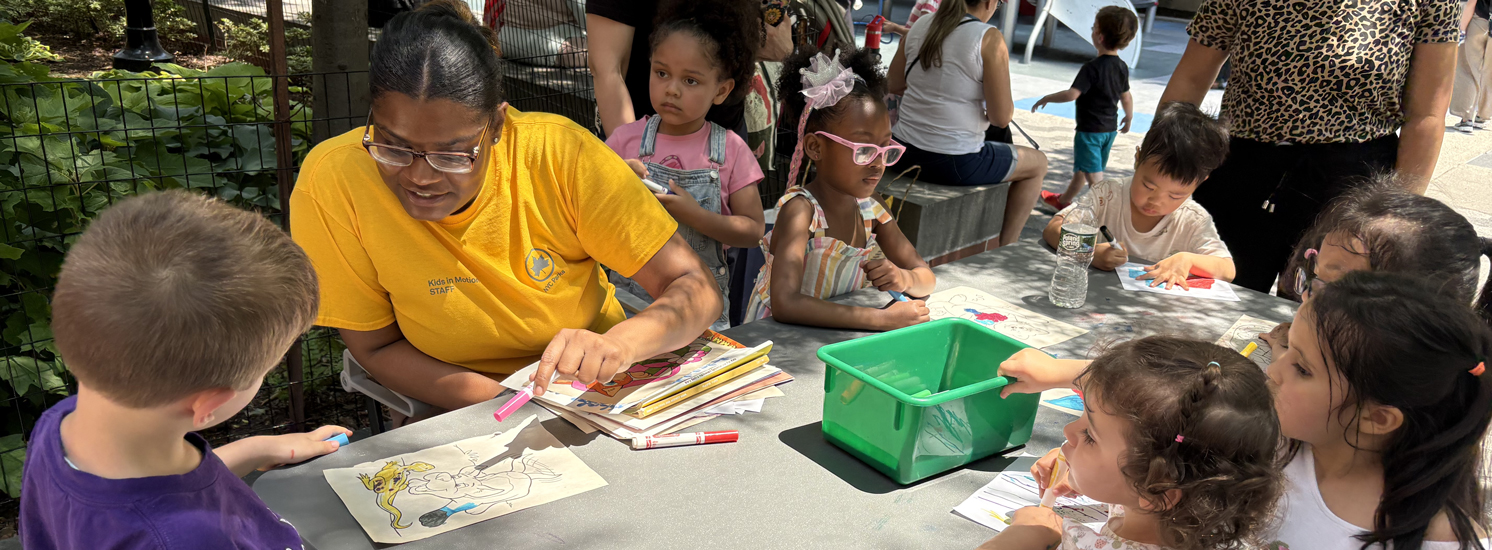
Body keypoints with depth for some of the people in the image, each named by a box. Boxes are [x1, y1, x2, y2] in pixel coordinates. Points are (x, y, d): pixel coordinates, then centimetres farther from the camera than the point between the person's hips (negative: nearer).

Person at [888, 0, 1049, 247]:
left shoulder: (919, 26, 3)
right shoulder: (990, 39, -14)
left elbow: (895, 85, 15)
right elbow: (1001, 118, -15)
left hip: (905, 152, 7)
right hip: (954, 162, -7)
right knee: (1037, 163, 21)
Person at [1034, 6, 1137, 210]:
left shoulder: (1092, 68, -22)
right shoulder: (1122, 67, 1)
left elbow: (1072, 94, -29)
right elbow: (1126, 97, 11)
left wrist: (1047, 98, -15)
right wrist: (1128, 118, 27)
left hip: (1090, 129, -8)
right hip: (1110, 128, 8)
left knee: (1093, 174, -6)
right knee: (1081, 168, 23)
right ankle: (1064, 200, 41)